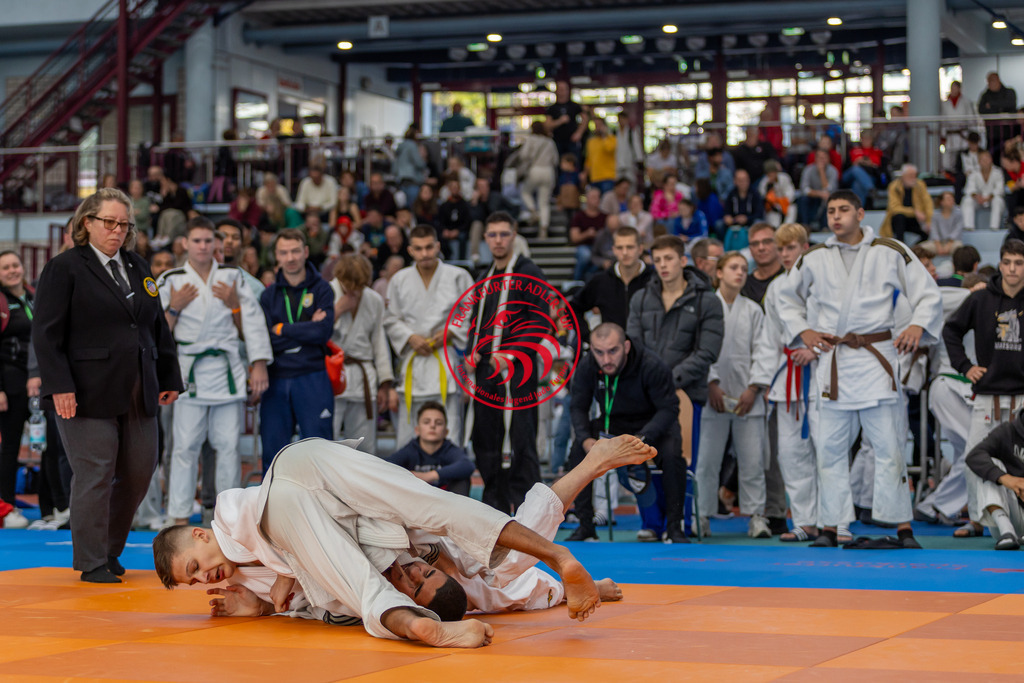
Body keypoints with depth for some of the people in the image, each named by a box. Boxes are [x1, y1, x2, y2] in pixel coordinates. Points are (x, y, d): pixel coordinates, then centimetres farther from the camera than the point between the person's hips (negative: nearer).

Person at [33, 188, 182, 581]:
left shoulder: (138, 268, 17)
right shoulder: (65, 269, -2)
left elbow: (158, 327, 21)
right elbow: (46, 334, -7)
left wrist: (169, 378, 17)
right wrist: (59, 386, -16)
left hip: (138, 395, 6)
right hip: (89, 394, -6)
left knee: (139, 474, 5)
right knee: (95, 476, -5)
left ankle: (110, 551, 22)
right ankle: (92, 563, 4)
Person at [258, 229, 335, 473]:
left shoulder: (321, 288, 4)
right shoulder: (269, 294, 9)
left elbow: (324, 331, -11)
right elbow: (265, 340, -3)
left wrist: (282, 330, -5)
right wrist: (306, 331, -9)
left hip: (312, 379, -2)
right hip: (276, 380, 2)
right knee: (272, 449, 5)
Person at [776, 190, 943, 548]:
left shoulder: (891, 253, 3)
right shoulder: (813, 259, 10)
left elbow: (928, 294, 7)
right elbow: (788, 297, 23)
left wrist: (918, 326, -10)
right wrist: (803, 330, 8)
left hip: (876, 357, -2)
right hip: (832, 359, 2)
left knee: (888, 446, -4)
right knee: (830, 448, 4)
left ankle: (903, 527, 1)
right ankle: (829, 527, 12)